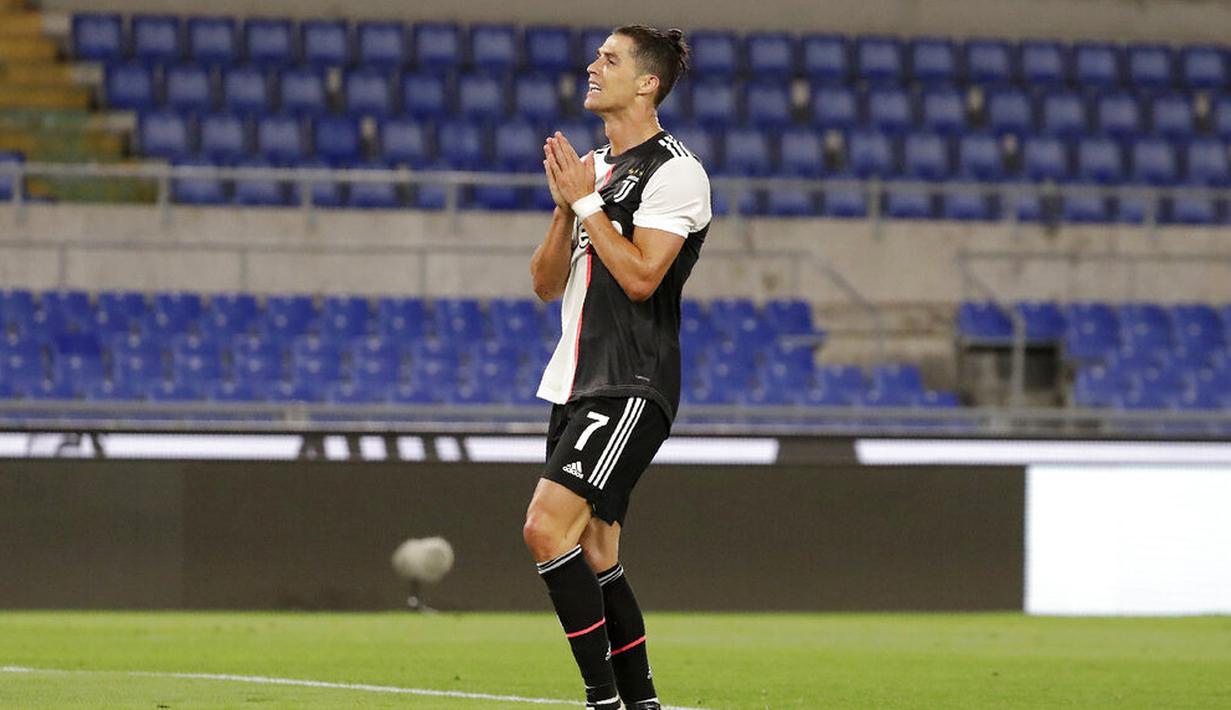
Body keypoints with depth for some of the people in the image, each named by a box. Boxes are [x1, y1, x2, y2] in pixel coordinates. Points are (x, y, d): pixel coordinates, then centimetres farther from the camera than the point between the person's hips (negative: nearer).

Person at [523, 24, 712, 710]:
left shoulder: (674, 171, -9)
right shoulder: (593, 166, 17)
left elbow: (640, 276, -19)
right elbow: (547, 283, 14)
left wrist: (585, 199, -14)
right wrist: (566, 207, -1)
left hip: (630, 387, -9)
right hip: (575, 384, 9)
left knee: (548, 526, -21)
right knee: (594, 553, 8)